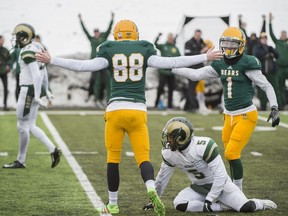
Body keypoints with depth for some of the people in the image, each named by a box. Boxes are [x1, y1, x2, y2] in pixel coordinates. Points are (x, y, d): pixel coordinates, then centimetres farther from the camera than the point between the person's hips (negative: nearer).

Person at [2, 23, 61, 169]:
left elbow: (37, 75, -24)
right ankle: (53, 150, 8)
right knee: (30, 126, 14)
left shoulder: (28, 52, -18)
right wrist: (45, 90, 28)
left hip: (29, 90, -10)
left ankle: (20, 161, 11)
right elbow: (43, 72, 20)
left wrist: (37, 96, -23)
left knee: (23, 126, 1)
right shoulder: (37, 48, 12)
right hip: (36, 90, 10)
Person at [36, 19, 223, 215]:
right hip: (138, 110, 1)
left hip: (115, 109, -1)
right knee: (143, 157, 4)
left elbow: (86, 66, -7)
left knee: (113, 159, 12)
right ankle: (151, 189, -24)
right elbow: (167, 62, -3)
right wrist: (205, 58, 0)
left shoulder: (109, 51, 3)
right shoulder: (144, 50, 6)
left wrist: (52, 60, -3)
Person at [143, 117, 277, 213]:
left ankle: (261, 204, 14)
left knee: (245, 207, -25)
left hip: (219, 184, -5)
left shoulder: (203, 146, -30)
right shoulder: (169, 153, -11)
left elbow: (220, 175, -27)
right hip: (198, 188, 5)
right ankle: (221, 207, -12)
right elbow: (162, 177, 6)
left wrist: (209, 199, -25)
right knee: (179, 204, -24)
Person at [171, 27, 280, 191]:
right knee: (231, 154, 8)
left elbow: (266, 86, -9)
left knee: (232, 153, -13)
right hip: (229, 116, 7)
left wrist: (274, 108, -17)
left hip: (246, 115, -7)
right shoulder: (220, 65, 7)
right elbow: (196, 75, 6)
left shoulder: (247, 64, -12)